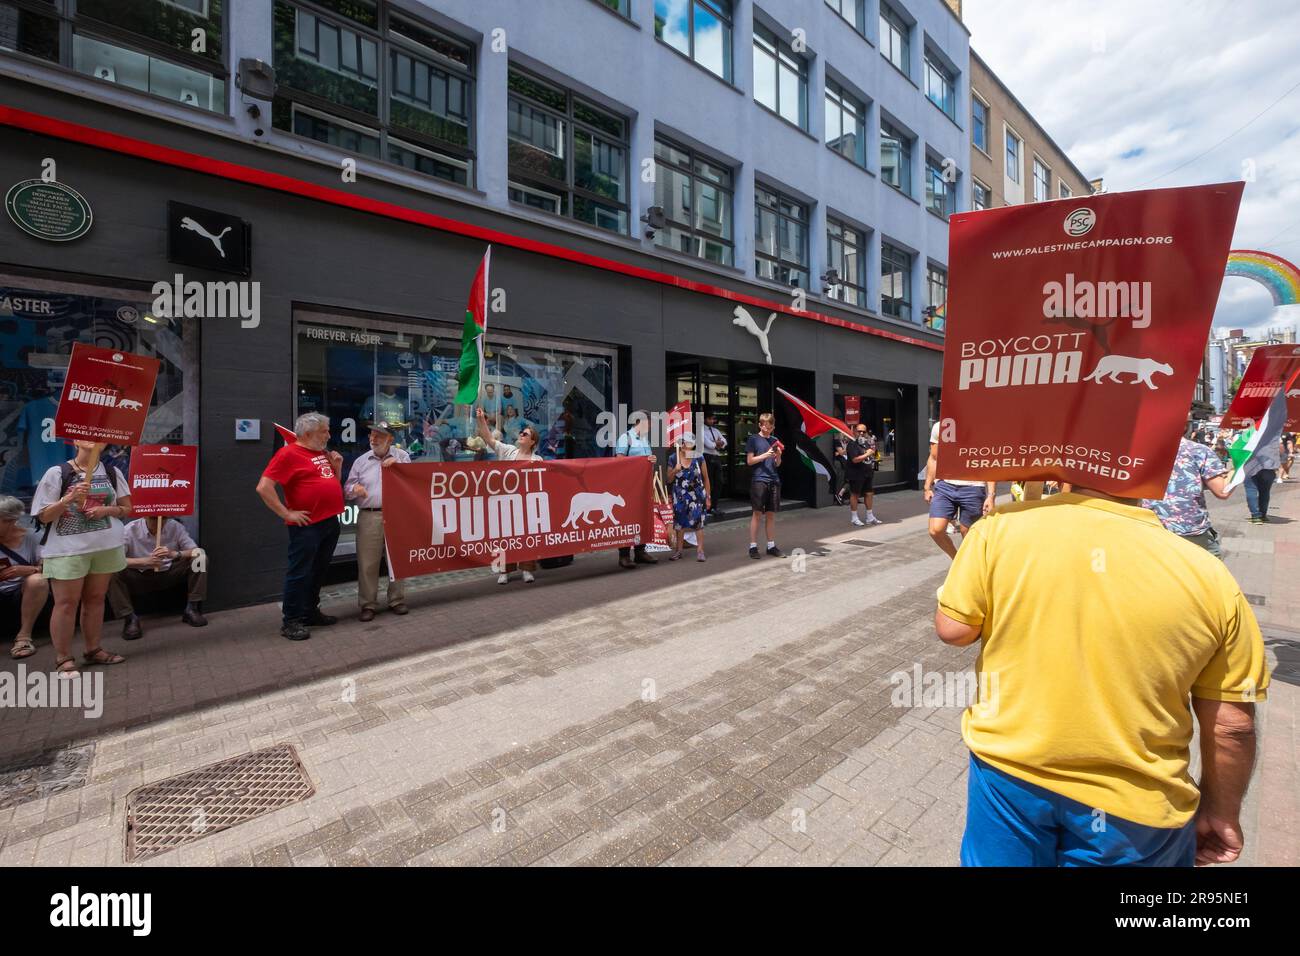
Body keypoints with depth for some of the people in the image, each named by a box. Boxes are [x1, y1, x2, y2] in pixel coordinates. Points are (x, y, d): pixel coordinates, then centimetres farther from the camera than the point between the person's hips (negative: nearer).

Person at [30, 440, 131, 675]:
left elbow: (126, 508, 9)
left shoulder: (112, 473, 4)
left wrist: (107, 509, -12)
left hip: (106, 546, 3)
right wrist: (69, 498, -21)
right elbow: (43, 516, -5)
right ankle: (63, 658, 10)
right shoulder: (57, 473, -5)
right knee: (66, 602, 0)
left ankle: (93, 650, 23)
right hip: (67, 548, -3)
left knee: (95, 598, 12)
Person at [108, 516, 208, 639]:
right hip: (139, 579, -1)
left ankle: (192, 609, -12)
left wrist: (174, 554, -33)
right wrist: (145, 561, -38)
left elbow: (196, 551, -14)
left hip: (170, 575, 1)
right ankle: (130, 618, -18)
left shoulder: (176, 527, -10)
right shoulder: (129, 530, -14)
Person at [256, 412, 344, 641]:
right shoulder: (288, 453, -9)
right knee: (299, 573, 0)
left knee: (319, 571, 16)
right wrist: (287, 513, -16)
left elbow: (333, 485, 23)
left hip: (331, 522, 8)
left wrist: (337, 467, 6)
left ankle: (311, 612, 29)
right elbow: (263, 487, -16)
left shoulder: (323, 454, 14)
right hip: (307, 526, -8)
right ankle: (291, 622, 10)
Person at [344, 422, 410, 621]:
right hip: (369, 517, 1)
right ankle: (368, 604, 13)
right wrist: (355, 489, -11)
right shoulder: (361, 461, 11)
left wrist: (397, 465, -11)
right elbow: (347, 490, 11)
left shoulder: (402, 456, 9)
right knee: (367, 562, 1)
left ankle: (397, 600, 19)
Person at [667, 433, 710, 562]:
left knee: (698, 522, -5)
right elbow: (669, 480, 6)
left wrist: (708, 497, 3)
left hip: (697, 495, -2)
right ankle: (678, 550, 22)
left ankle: (700, 551, 4)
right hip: (680, 496, 2)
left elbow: (706, 479, 3)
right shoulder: (673, 458, 0)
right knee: (680, 523, 10)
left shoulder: (698, 458, -3)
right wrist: (675, 470, -13)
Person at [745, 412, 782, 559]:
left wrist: (778, 456, -6)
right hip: (758, 480, -5)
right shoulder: (753, 439, 0)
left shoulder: (775, 440, 14)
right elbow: (749, 461, -4)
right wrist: (766, 455, -15)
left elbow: (777, 464, 14)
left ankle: (771, 545, 16)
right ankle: (753, 547, 2)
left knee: (771, 514, 9)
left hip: (774, 480, 5)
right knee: (756, 513, -3)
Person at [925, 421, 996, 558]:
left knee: (968, 534, 7)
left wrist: (991, 495, -11)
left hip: (972, 488, -3)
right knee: (936, 530, -7)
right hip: (944, 486, 3)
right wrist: (928, 487, 13)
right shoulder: (939, 427, 6)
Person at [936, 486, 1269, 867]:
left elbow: (952, 630, -12)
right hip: (1134, 802, 1)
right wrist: (1222, 811, 14)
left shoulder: (1002, 529, -19)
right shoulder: (1207, 575, -11)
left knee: (997, 852, 26)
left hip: (1008, 768, 0)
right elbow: (1232, 724, -3)